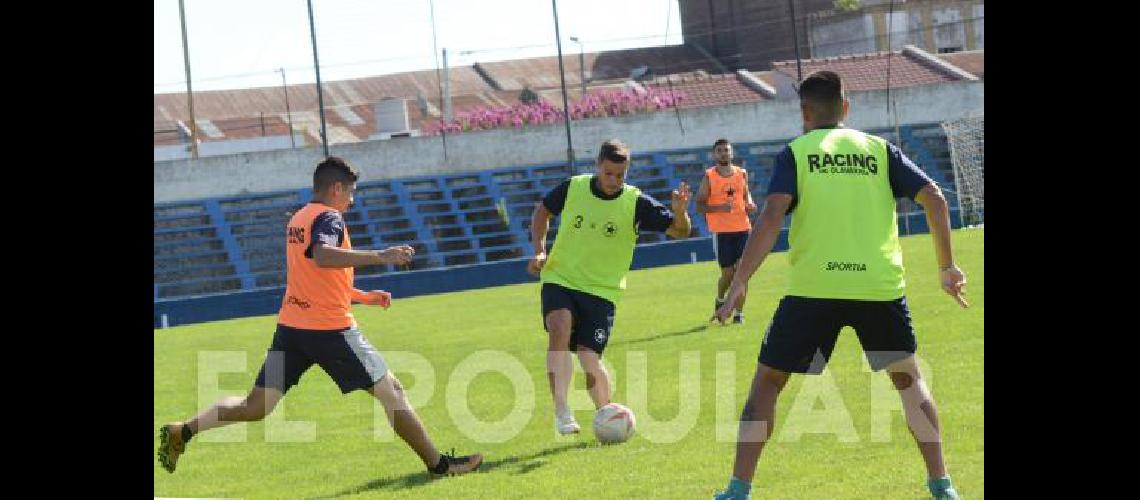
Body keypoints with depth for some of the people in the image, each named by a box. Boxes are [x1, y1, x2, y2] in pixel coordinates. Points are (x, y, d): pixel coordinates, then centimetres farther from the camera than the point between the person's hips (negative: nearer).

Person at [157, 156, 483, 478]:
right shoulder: (328, 217, -9)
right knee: (391, 392, 1)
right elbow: (323, 256, -32)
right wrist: (379, 256, -34)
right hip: (330, 329, -8)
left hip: (290, 328, 8)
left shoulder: (297, 220, 19)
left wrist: (364, 297, 31)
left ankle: (182, 431, -4)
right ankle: (438, 464, 4)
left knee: (254, 407, 8)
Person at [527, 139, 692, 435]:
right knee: (560, 329, -28)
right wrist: (539, 251, 4)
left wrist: (679, 212, -33)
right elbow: (542, 211, 16)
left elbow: (680, 231, -12)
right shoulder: (572, 189, -3)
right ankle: (561, 411, -27)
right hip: (560, 279, 1)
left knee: (589, 357, -10)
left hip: (601, 290, -1)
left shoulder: (635, 203, -8)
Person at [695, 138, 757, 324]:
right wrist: (720, 208, -21)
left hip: (743, 228, 3)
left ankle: (739, 313, 4)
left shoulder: (742, 174, 8)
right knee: (728, 272, 1)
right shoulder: (708, 177, -3)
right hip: (721, 231, -3)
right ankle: (720, 300, 32)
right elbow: (700, 206, -5)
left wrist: (749, 204, 2)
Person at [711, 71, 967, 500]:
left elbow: (771, 217, -10)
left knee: (767, 381, 11)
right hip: (881, 286, 2)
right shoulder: (880, 149, 11)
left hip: (813, 288, -2)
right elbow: (934, 199, 4)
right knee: (908, 378, 22)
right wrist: (947, 268, 13)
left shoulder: (796, 152, 4)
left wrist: (738, 284, -10)